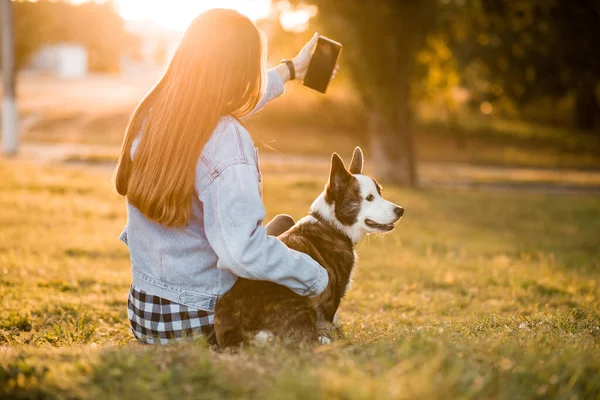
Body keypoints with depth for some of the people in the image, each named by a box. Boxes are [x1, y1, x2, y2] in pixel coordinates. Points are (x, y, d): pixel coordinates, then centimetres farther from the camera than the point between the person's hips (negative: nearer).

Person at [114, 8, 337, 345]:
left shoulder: (151, 113, -4)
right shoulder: (228, 142, -26)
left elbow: (224, 105, 18)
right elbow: (243, 251, -34)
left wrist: (289, 70, 31)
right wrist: (317, 278, -19)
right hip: (199, 320, -6)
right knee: (284, 226, 21)